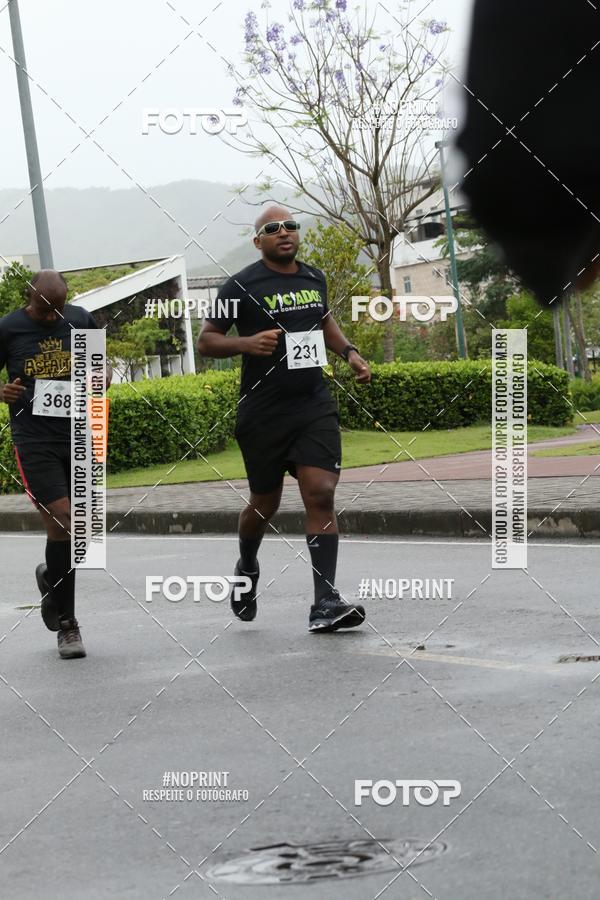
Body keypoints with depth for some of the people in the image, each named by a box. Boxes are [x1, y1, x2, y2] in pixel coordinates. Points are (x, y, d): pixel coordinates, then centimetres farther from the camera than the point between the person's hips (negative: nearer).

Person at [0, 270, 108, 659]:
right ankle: (66, 623, -4)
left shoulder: (81, 321, 4)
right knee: (62, 520, -16)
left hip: (79, 438, 4)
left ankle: (52, 578, 41)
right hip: (35, 441, -4)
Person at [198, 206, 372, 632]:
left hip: (315, 405, 3)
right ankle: (247, 569, 43)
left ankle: (326, 603, -15)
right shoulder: (241, 287, -6)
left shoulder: (314, 278, 10)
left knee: (321, 494, -12)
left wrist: (349, 351, 13)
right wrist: (246, 343, -21)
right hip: (263, 415, -3)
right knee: (266, 504, 10)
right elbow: (206, 341, -3)